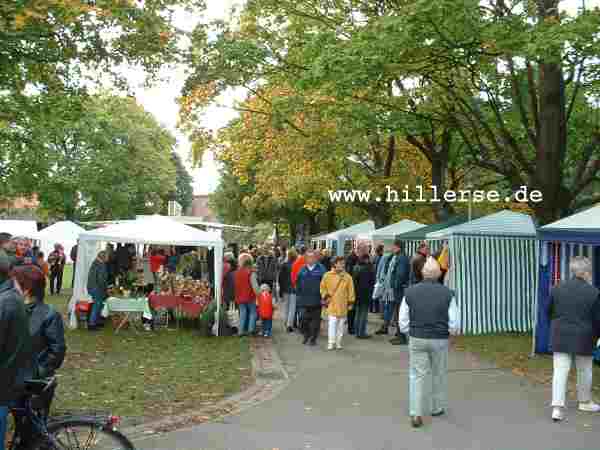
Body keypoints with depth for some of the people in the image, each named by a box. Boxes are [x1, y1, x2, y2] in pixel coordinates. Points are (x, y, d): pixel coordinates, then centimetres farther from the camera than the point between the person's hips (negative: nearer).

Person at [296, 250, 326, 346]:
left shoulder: (321, 269, -2)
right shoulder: (302, 270, 8)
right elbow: (298, 284, 14)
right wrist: (298, 296, 9)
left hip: (316, 299, -2)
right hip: (304, 300, 2)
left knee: (315, 319, 4)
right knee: (304, 319, 0)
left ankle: (313, 338, 15)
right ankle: (306, 336, 19)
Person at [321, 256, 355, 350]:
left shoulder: (347, 277, 1)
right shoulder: (327, 275, -2)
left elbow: (350, 291, 6)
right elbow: (323, 288, 9)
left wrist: (350, 302, 5)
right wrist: (325, 297, 3)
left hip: (343, 305, 2)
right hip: (332, 304, -2)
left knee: (341, 325, 8)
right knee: (332, 323, -6)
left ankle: (338, 342, 18)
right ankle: (331, 343, 0)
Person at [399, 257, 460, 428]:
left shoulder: (410, 292, -6)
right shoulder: (447, 293, -10)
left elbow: (403, 321, -2)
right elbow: (454, 323, -7)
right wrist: (450, 332, 13)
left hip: (417, 339, 0)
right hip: (440, 340, 0)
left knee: (417, 375, 6)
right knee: (439, 374, 18)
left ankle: (416, 414, -2)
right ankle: (437, 407, 33)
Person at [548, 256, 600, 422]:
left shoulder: (557, 288, 1)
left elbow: (549, 312, 9)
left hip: (560, 336, 2)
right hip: (583, 338, -2)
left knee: (560, 371, 1)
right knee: (584, 371, 18)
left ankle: (557, 407, -9)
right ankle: (585, 402, 35)